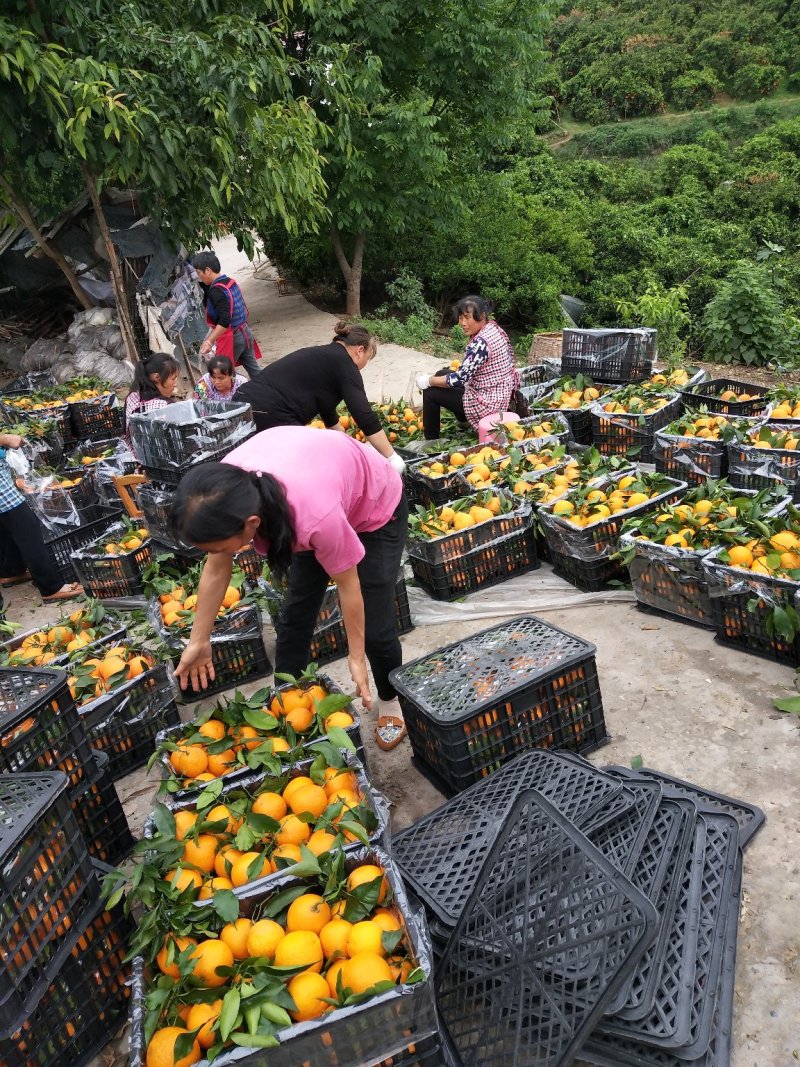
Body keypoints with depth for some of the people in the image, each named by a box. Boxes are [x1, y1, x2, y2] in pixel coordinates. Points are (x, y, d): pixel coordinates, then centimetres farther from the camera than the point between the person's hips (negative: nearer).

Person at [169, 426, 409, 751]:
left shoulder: (316, 517, -46)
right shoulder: (224, 491, -30)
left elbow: (348, 585, -28)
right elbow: (215, 570, -13)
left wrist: (356, 658, -14)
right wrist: (199, 641, -5)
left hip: (376, 508, -5)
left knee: (374, 627, -3)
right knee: (295, 614, 6)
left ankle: (391, 702, 25)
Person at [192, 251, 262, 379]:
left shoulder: (216, 291, -20)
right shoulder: (231, 282, 7)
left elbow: (224, 321, -28)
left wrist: (210, 341, -29)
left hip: (232, 339, -9)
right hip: (246, 332, 9)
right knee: (254, 370, 14)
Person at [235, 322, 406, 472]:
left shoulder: (322, 356, 26)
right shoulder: (344, 364, 0)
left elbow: (326, 407, 38)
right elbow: (364, 416, -8)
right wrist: (391, 457, -3)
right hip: (268, 416, -9)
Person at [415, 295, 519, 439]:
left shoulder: (481, 342, -27)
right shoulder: (494, 327, 2)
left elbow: (459, 378, -25)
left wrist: (427, 380, -11)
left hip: (487, 404, -10)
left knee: (430, 391, -1)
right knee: (442, 374, 20)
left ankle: (430, 441, 11)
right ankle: (463, 420, 31)